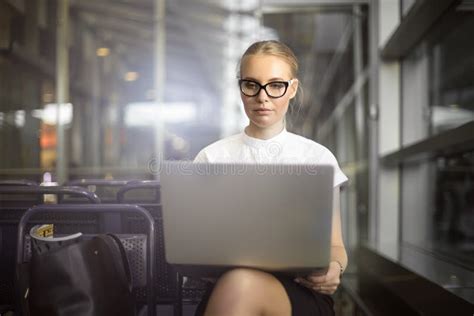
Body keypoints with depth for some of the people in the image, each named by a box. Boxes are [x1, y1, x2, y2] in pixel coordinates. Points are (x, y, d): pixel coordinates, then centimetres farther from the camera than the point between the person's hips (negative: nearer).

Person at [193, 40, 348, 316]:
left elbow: (335, 245, 13)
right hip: (225, 280, 1)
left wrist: (333, 269, -11)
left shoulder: (318, 157, 11)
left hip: (300, 290, -1)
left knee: (239, 285, -36)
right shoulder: (213, 157, 12)